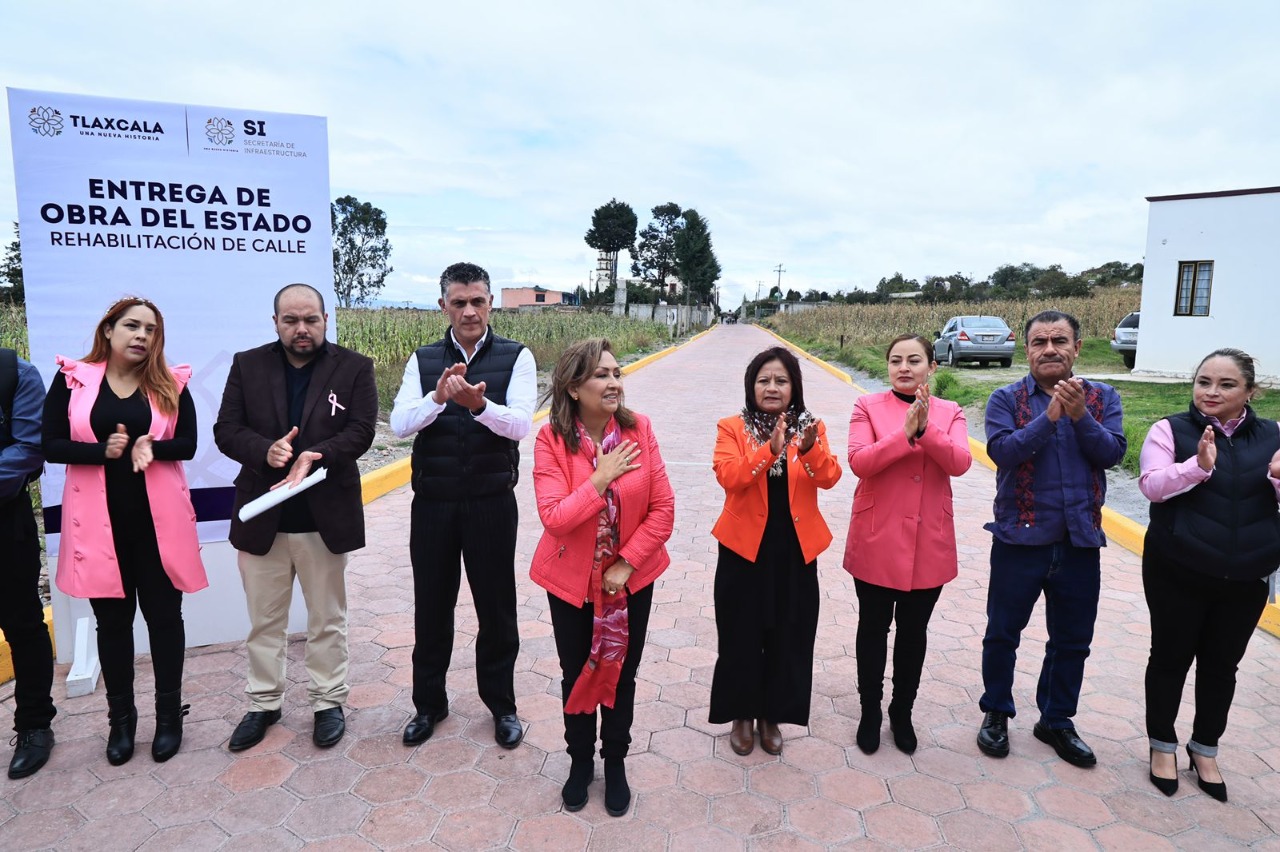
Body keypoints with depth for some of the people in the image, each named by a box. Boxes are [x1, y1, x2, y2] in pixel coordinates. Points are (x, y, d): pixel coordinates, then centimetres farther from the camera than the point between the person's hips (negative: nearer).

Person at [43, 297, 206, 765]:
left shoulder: (171, 383, 2)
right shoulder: (73, 378, 1)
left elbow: (187, 444, -1)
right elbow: (52, 445, -2)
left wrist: (152, 448, -21)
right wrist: (103, 450, -18)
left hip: (157, 518, 0)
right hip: (99, 520, 0)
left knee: (163, 614, 8)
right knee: (112, 618, 11)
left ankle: (169, 713, 22)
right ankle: (121, 717, 26)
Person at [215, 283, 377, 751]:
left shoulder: (354, 367, -3)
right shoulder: (247, 365, 3)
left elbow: (360, 431, -11)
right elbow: (226, 430, -2)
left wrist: (315, 456, -27)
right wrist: (265, 450, -21)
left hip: (326, 516, -2)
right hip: (261, 516, 2)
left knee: (327, 620, 13)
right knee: (264, 621, 16)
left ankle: (328, 701, 30)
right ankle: (263, 703, 35)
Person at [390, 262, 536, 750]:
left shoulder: (516, 358, -4)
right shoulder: (423, 361, 3)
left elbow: (520, 424, -17)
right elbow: (399, 425, -8)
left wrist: (478, 403, -35)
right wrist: (439, 396, -26)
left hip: (491, 503, -2)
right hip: (432, 503, 2)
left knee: (496, 605, 11)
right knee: (431, 605, 15)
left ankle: (501, 703, 32)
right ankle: (429, 703, 36)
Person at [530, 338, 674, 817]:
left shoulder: (639, 429, -12)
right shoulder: (551, 439, -17)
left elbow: (663, 509, -10)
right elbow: (555, 518, -23)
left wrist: (625, 564, -13)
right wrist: (602, 478, -26)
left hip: (631, 578, 1)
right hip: (572, 580, -1)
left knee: (621, 673, 16)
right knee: (577, 673, 17)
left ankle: (615, 763, 40)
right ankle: (580, 760, 43)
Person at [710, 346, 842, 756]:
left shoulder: (811, 427, 3)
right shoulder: (732, 427, -3)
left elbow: (829, 478, -12)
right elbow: (727, 475, -19)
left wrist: (810, 450, -32)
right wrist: (769, 450, -32)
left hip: (795, 549, 2)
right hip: (745, 547, -2)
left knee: (788, 637, 11)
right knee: (742, 637, 8)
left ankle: (771, 716, 32)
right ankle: (741, 716, 30)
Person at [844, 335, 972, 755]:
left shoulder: (950, 412, 3)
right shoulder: (868, 406, -3)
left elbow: (960, 463, -13)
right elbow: (859, 462, -16)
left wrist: (926, 429, -26)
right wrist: (905, 433, -24)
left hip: (928, 544, 2)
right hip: (876, 541, -2)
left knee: (913, 630, 14)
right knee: (873, 628, 11)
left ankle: (902, 712, 33)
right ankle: (870, 711, 29)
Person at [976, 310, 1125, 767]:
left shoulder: (1102, 398, 3)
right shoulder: (1006, 399, -5)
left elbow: (1112, 453, -10)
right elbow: (1002, 451, -19)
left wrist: (1080, 415, -23)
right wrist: (1049, 416, -26)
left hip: (1081, 541, 3)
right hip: (1019, 540, -2)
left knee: (1072, 640, 15)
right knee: (1002, 634, 9)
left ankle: (1056, 720, 34)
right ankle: (996, 713, 30)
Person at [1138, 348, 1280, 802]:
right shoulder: (1171, 429, -6)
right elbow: (1152, 486, -17)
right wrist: (1198, 465, -33)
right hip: (1177, 572, -3)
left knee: (1222, 664, 15)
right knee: (1171, 657, 10)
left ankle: (1204, 749, 34)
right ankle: (1163, 745, 29)